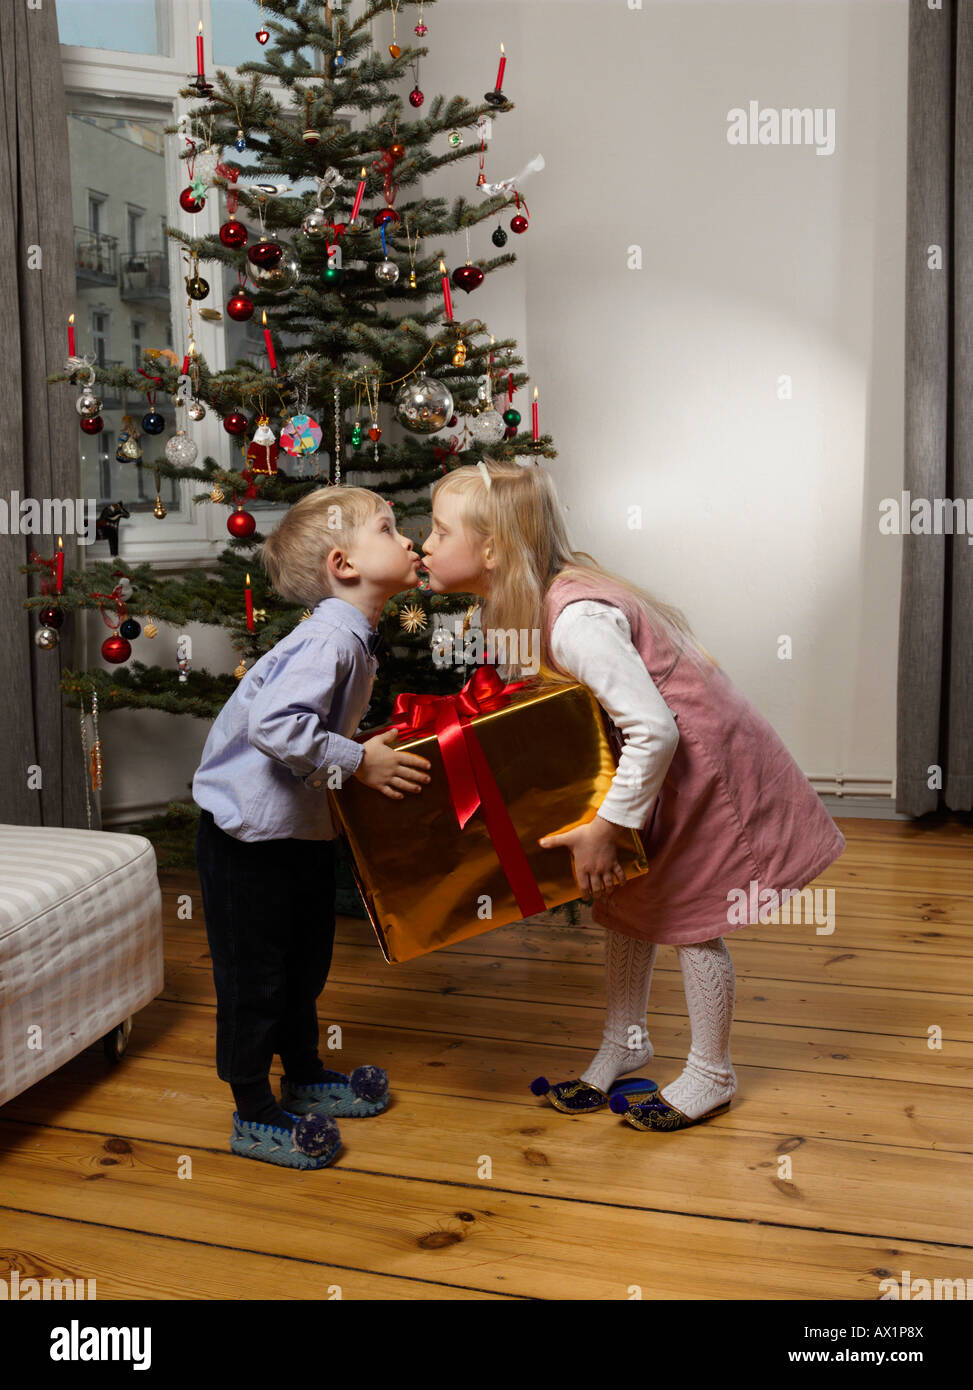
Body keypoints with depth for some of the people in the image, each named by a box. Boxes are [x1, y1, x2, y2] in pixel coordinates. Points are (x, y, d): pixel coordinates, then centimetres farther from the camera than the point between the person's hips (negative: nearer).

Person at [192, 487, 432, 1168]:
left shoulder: (356, 638, 6)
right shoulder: (332, 638, -25)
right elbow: (274, 725, -36)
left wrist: (375, 751, 5)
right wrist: (358, 762, -27)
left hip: (304, 826, 10)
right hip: (250, 830, -10)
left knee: (305, 962, 23)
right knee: (253, 972, 5)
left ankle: (306, 1078, 41)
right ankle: (255, 1117, 20)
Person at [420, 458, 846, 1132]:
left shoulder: (576, 619, -32)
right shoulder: (531, 601, -3)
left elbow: (654, 730, -32)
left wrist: (605, 828, -26)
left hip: (702, 755, -9)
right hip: (661, 753, 9)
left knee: (687, 913, 4)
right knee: (623, 897, 16)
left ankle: (712, 1075, 25)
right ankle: (624, 1043, 35)